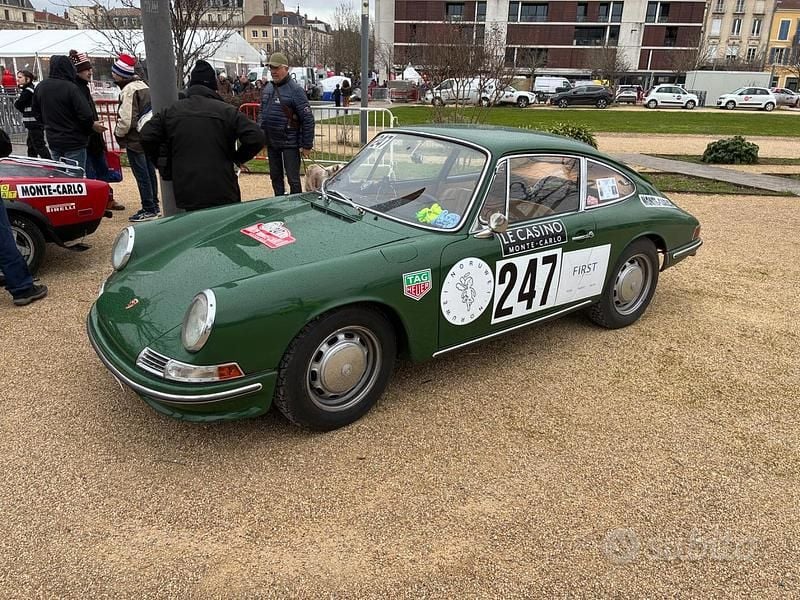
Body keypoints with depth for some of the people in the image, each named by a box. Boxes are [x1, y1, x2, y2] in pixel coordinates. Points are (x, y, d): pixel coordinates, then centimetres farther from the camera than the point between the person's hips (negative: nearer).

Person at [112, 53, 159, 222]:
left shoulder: (128, 90, -16)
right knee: (150, 172, 14)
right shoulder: (143, 85, 11)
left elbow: (126, 120, -22)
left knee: (142, 176, -3)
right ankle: (154, 206, 23)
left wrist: (118, 134, -4)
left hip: (135, 140, -9)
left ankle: (148, 210, 1)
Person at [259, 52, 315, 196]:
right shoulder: (268, 88, 10)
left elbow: (308, 119, -14)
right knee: (275, 177, 16)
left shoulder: (295, 89, -11)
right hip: (271, 143, 7)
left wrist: (307, 145, -16)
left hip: (289, 143, -7)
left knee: (293, 179, -1)